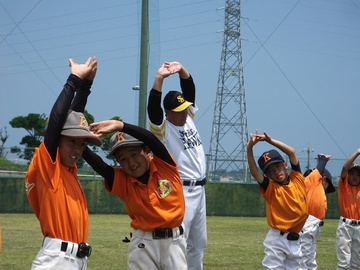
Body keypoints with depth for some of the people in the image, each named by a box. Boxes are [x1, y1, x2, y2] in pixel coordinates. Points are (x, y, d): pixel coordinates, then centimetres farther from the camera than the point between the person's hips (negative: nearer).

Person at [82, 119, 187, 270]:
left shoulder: (165, 165, -7)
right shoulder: (121, 181, -4)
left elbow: (152, 139, -24)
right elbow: (99, 166, -20)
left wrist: (119, 126, -34)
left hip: (174, 241, 0)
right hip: (143, 244, 0)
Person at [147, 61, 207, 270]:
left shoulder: (188, 118, 10)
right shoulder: (163, 128, -9)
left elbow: (190, 88, 7)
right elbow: (153, 107, -27)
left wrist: (181, 69, -12)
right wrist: (159, 78, -37)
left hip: (199, 190, 8)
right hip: (181, 192, -8)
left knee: (199, 243, 15)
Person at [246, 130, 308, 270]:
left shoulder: (298, 180, 3)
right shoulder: (270, 188, -5)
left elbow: (292, 152, -2)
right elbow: (253, 171, -19)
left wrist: (270, 140, -9)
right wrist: (250, 147, -30)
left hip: (296, 240, 3)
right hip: (277, 240, -3)